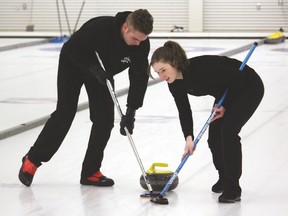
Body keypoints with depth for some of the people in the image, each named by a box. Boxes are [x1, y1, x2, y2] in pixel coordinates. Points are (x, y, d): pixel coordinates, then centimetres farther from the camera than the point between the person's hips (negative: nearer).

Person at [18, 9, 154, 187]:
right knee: (64, 114, -8)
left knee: (105, 119, -6)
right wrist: (93, 68, -37)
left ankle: (90, 172, 4)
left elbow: (140, 77, -21)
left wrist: (131, 111, -27)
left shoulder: (142, 44, -26)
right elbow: (73, 49, -26)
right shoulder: (99, 28, -40)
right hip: (74, 64, -4)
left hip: (103, 72, 5)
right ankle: (32, 160, 6)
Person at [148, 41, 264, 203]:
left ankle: (232, 189, -14)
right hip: (226, 92, 8)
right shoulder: (175, 83, -13)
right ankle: (224, 178, 25)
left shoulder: (201, 67, -36)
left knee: (228, 131, -19)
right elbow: (184, 111, -6)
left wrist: (224, 106, -18)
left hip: (248, 87, -8)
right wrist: (189, 138, -21)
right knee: (214, 136, 1)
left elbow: (238, 78, -29)